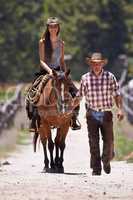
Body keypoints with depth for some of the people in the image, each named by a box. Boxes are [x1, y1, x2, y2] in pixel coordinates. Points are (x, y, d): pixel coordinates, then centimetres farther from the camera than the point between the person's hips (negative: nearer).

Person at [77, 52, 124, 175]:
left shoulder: (110, 77, -1)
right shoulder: (85, 78, 1)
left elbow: (117, 95, -1)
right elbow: (79, 96, 9)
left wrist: (120, 109, -13)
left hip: (106, 114, 0)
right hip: (92, 114, 0)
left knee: (109, 141, 4)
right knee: (93, 142, -1)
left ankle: (106, 160, 32)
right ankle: (96, 169, 6)